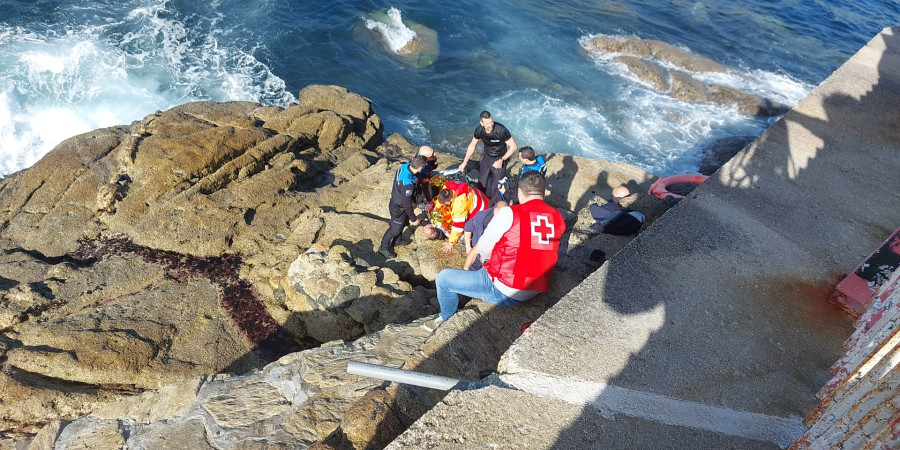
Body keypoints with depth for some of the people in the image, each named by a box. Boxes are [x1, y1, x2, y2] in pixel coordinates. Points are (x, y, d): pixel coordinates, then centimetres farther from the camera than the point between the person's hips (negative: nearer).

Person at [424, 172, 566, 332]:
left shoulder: (509, 213, -16)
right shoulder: (557, 217, -1)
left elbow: (482, 249, -5)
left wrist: (465, 268, 15)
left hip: (507, 293, -7)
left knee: (443, 278, 7)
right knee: (490, 257, 32)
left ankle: (447, 319, 32)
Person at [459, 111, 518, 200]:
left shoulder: (501, 130, -30)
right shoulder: (479, 130, -16)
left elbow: (513, 146, -21)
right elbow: (472, 145, 1)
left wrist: (501, 160, -27)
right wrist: (464, 163, 3)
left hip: (499, 159, -4)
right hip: (486, 157, 4)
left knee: (496, 187, -5)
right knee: (481, 183, 12)